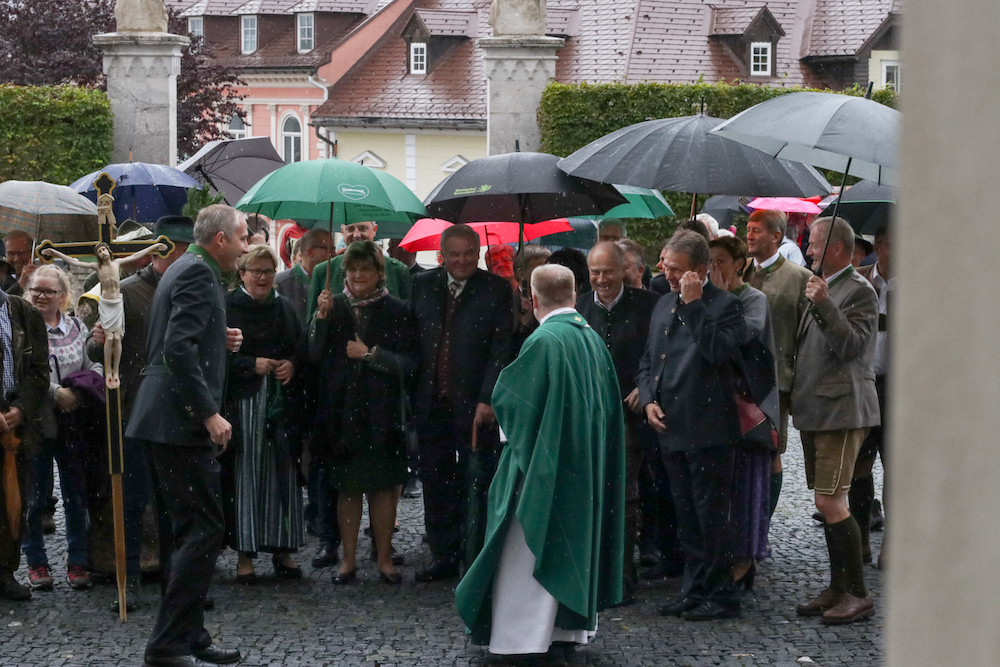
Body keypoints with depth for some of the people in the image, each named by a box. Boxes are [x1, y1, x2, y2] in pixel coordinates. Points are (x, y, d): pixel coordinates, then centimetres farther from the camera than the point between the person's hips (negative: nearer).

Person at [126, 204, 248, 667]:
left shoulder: (185, 269, 19)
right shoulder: (198, 273, -12)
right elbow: (179, 347, -22)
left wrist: (220, 341, 13)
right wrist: (210, 413, -22)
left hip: (161, 421, 11)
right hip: (179, 421, -11)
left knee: (181, 533, 13)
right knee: (204, 530, -10)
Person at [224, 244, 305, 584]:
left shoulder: (285, 308, 14)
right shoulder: (227, 308, -2)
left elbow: (302, 350, 19)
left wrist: (291, 365, -2)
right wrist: (252, 364, -15)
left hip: (282, 403, 4)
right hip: (242, 403, -4)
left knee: (282, 475, 3)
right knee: (244, 476, -4)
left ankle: (282, 549, 11)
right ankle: (244, 554, 2)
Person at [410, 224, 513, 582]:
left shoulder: (496, 290, -2)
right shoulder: (423, 286, 8)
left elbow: (501, 349, -6)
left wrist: (487, 399, -13)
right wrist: (410, 393, 4)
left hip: (475, 403, -4)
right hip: (431, 402, 4)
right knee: (436, 482, 9)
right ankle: (444, 556, 20)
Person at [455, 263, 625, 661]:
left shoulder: (543, 341, -19)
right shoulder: (593, 339, 3)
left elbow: (508, 398, -13)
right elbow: (608, 403, 11)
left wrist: (503, 381, 8)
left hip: (545, 465, -7)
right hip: (586, 467, 7)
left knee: (532, 549, -1)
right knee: (575, 540, 15)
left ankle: (527, 635, 1)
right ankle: (569, 628, 20)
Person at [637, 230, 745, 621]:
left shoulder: (725, 305, -7)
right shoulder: (663, 305, 16)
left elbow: (717, 351, -24)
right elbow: (648, 362, 21)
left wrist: (693, 304, -20)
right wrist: (648, 401, 5)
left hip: (708, 430, -7)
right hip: (671, 428, 7)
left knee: (711, 515, -4)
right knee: (686, 516, 13)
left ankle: (720, 596, 5)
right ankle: (695, 590, 21)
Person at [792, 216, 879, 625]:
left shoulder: (859, 291, -10)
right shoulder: (821, 288, 18)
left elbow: (852, 345, -21)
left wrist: (824, 305, -27)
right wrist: (795, 394, 18)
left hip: (841, 410, -9)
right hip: (815, 410, 9)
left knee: (830, 502, -13)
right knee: (827, 503, 11)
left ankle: (859, 593, -7)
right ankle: (838, 589, 17)